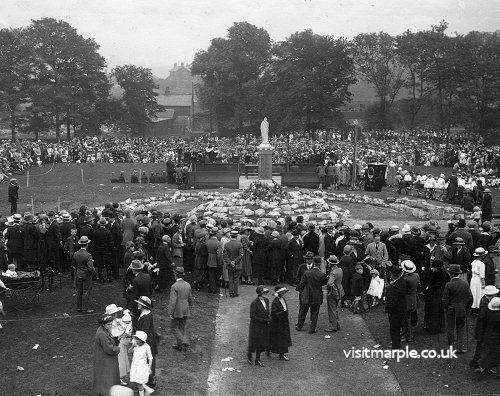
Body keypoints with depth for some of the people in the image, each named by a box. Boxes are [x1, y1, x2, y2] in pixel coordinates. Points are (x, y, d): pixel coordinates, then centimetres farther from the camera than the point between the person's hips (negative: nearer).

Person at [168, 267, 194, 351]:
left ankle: (184, 342, -5)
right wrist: (189, 310, 23)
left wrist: (170, 313, -15)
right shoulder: (187, 285, 3)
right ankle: (180, 345, 20)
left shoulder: (174, 286, -18)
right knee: (182, 328, 16)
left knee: (174, 327, 9)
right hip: (185, 311, 6)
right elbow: (190, 299, 11)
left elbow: (172, 301, -21)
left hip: (177, 311, -6)